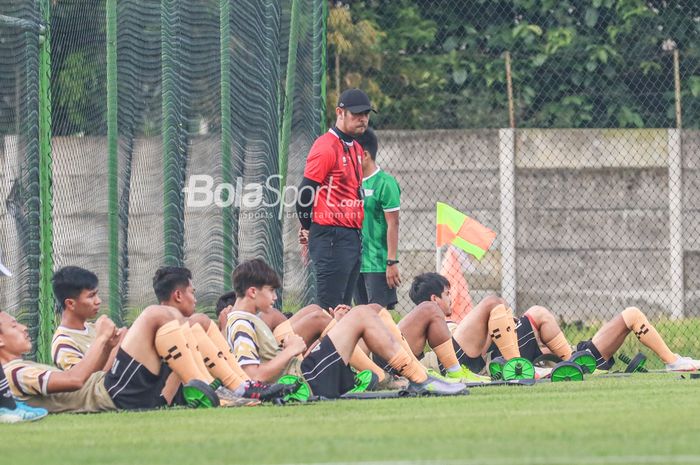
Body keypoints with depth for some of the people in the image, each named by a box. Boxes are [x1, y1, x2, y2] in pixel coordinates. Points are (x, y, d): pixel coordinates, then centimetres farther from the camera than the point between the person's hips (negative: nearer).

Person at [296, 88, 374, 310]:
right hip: (331, 238, -9)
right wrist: (307, 229, -3)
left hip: (354, 237, 9)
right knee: (330, 309, -11)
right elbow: (306, 191, -13)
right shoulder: (326, 147, -12)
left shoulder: (355, 148, 17)